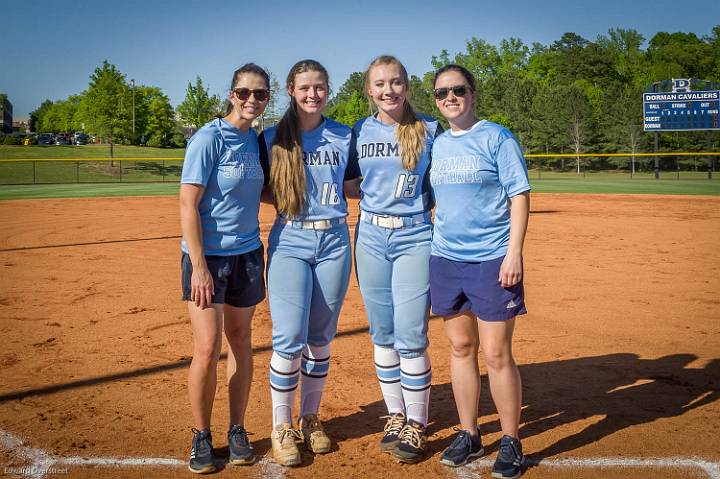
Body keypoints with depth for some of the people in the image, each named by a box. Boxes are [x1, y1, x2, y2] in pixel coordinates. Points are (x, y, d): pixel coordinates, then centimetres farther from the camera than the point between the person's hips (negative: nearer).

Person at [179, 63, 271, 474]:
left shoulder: (257, 141, 6)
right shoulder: (209, 139, -12)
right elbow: (188, 205, -15)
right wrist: (199, 267, -19)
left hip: (247, 254, 6)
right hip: (208, 255, -6)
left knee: (241, 341, 11)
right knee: (208, 349, -7)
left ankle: (238, 430, 24)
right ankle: (202, 437, 13)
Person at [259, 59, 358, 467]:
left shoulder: (345, 137, 7)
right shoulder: (274, 138, 3)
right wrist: (287, 202, -8)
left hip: (334, 242, 2)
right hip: (290, 242, -2)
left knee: (321, 339, 9)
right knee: (289, 339, -7)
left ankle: (311, 419, 25)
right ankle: (282, 426, 9)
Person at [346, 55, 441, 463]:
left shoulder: (430, 130, -1)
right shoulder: (360, 132, 6)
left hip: (415, 238, -3)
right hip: (371, 237, 3)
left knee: (410, 338, -5)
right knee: (382, 336, 9)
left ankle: (416, 426, 11)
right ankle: (395, 417, 24)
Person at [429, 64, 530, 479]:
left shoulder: (497, 137, -4)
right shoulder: (437, 145, 12)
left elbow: (520, 195, -8)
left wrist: (514, 253, -15)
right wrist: (429, 248, 13)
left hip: (492, 260, -5)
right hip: (446, 258, 5)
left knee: (497, 353, -4)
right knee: (461, 347, 12)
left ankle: (511, 443, 12)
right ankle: (469, 435, 24)